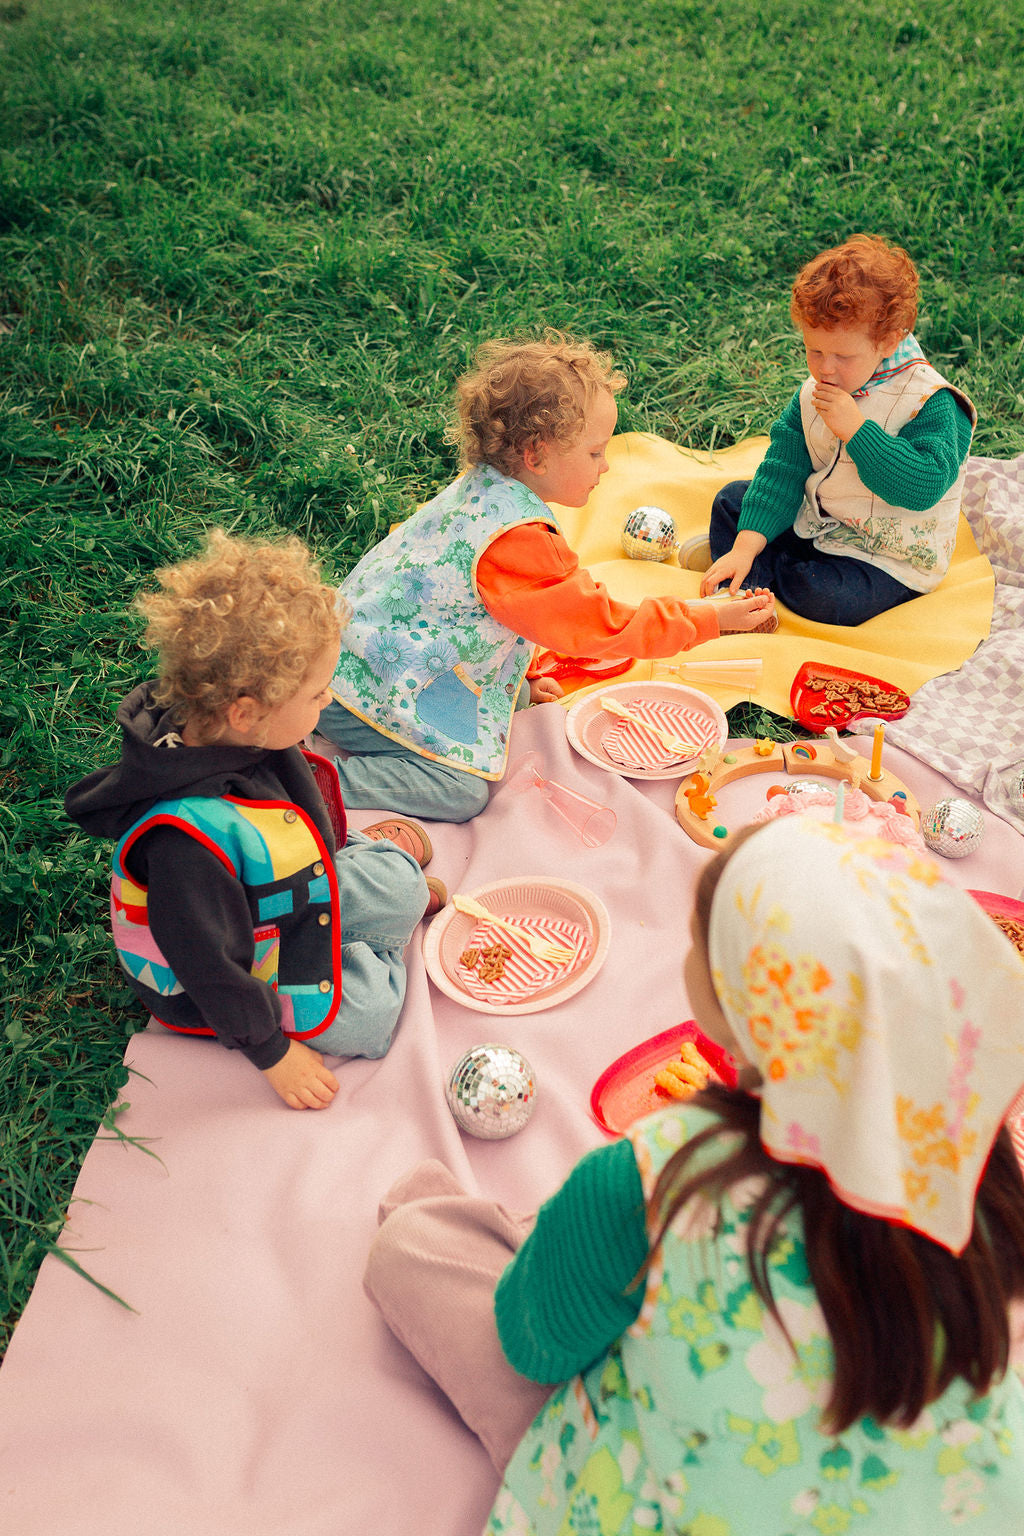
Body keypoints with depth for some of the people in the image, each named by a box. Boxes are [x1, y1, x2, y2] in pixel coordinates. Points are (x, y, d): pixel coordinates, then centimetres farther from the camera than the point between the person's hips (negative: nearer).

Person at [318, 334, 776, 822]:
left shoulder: (482, 487, 3)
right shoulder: (517, 541, -27)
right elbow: (602, 626, -20)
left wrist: (521, 683, 23)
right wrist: (714, 617, -13)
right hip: (373, 688, -10)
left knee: (514, 704, 13)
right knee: (462, 793, -12)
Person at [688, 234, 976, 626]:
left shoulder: (930, 402, -24)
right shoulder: (812, 393, -4)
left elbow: (924, 486, -36)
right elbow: (783, 469, -6)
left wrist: (855, 428, -38)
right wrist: (746, 545, -17)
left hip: (889, 559, -6)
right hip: (814, 521, 6)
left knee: (824, 598, -32)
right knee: (732, 499, 8)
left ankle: (763, 569, -5)